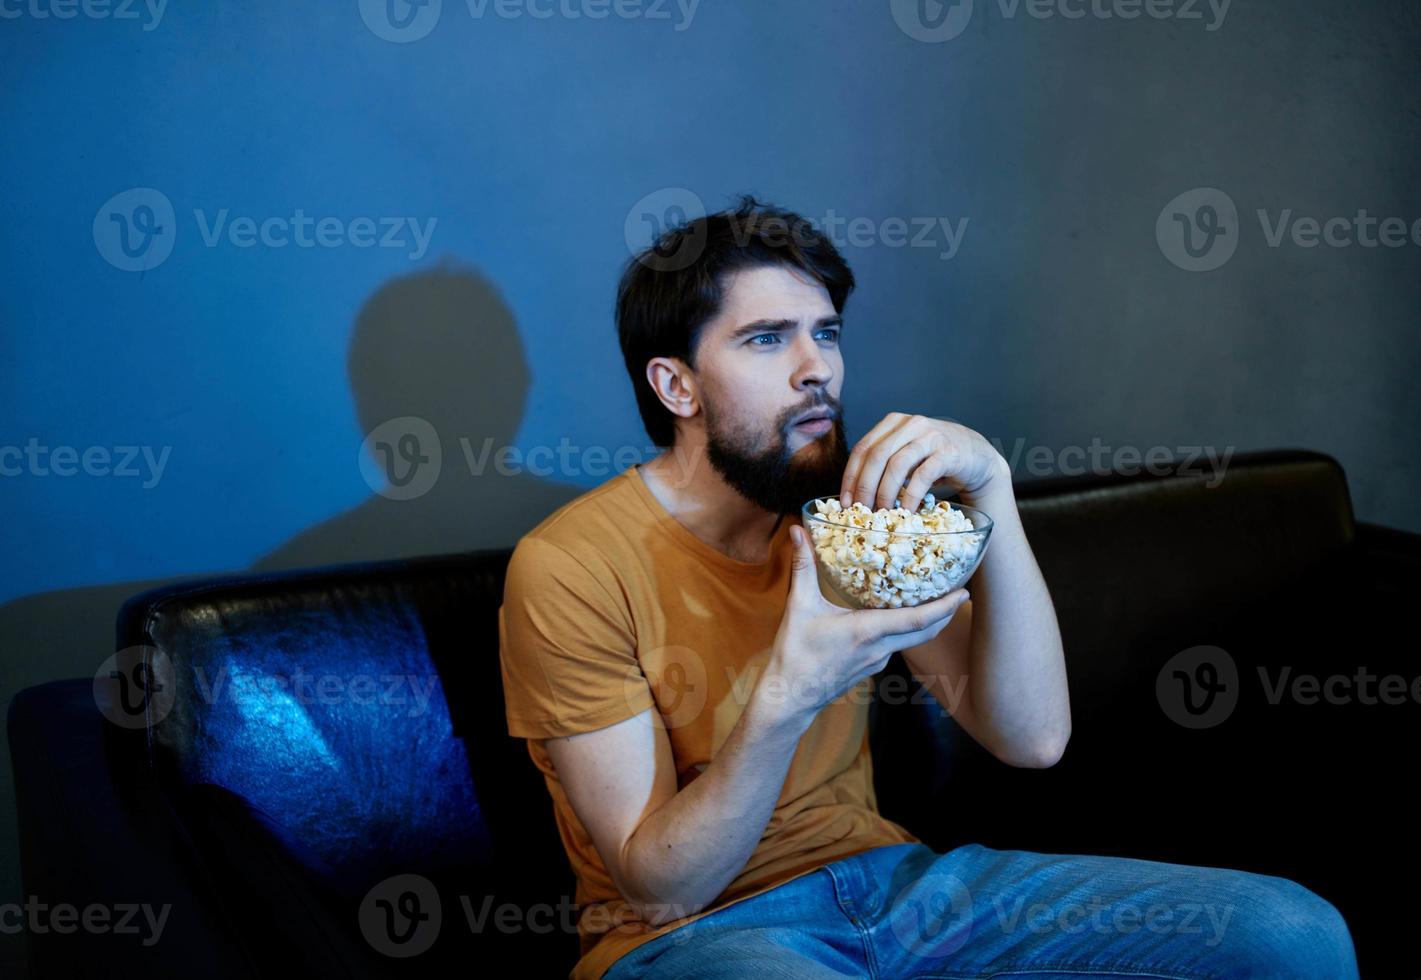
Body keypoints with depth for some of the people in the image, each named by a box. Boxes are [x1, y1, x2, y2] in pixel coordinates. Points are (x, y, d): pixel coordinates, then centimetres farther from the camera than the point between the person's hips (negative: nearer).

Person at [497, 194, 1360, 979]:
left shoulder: (854, 505, 2)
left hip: (884, 872, 5)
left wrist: (990, 489, -18)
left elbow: (1032, 738, -7)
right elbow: (662, 887, -15)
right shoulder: (570, 569, -15)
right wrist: (789, 697, -31)